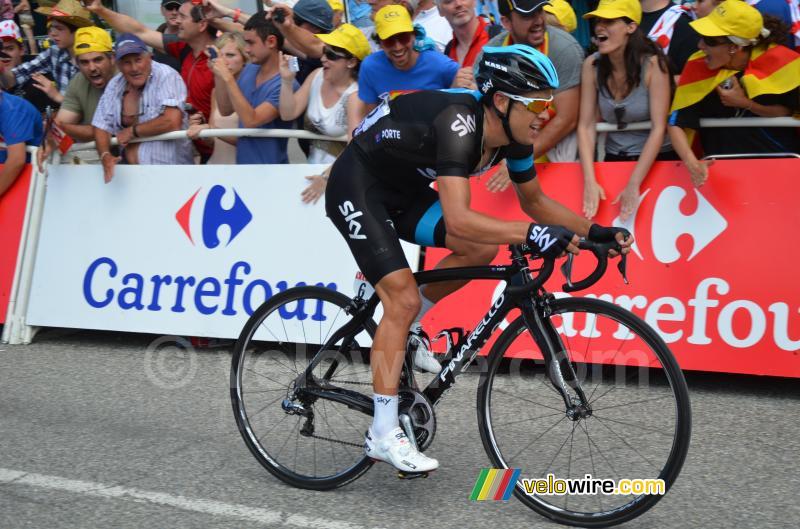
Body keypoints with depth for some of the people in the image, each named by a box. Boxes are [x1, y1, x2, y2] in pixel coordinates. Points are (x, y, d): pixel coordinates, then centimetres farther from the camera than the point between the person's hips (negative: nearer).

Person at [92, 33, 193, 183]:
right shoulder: (114, 85, 9)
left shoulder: (166, 76, -10)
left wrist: (132, 131, -8)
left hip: (170, 169, -5)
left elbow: (172, 121, -20)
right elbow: (102, 126, 12)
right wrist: (105, 156, -8)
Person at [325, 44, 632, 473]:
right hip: (358, 188, -8)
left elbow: (535, 202, 6)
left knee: (483, 249, -9)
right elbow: (457, 219, -44)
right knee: (403, 298, -18)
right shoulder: (459, 123, -33)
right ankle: (383, 434, -11)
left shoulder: (513, 135, -9)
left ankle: (405, 330, 10)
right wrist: (529, 234, -53)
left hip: (405, 189, 8)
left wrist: (593, 231, -4)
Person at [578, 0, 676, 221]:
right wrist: (589, 181, -22)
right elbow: (586, 126, -11)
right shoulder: (592, 65, -9)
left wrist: (633, 185, -26)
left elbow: (659, 128, -21)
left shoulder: (652, 64, -18)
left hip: (657, 160, -3)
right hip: (614, 159, 3)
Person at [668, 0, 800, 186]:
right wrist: (692, 163, -32)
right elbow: (676, 123, -16)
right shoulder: (698, 66, -12)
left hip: (780, 157, 0)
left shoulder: (777, 59, -12)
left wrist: (745, 103, -15)